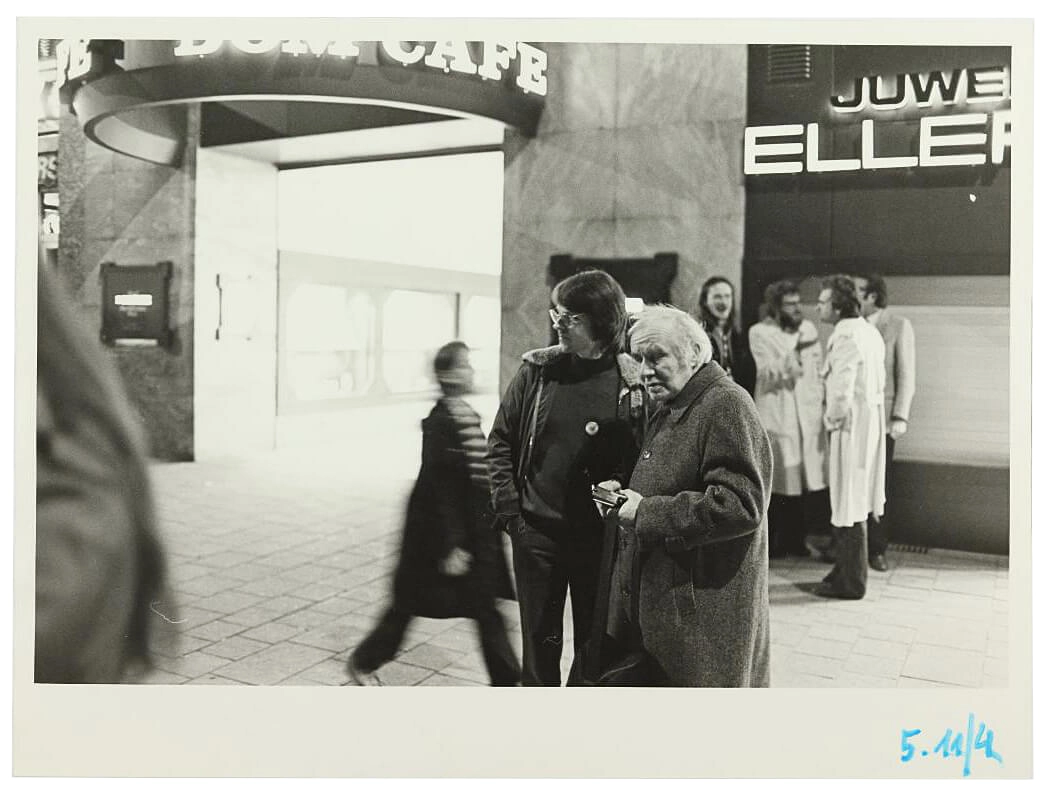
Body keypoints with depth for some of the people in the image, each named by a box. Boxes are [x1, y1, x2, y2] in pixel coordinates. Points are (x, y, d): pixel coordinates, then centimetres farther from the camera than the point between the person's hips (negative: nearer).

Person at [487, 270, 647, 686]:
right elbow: (500, 443, 3)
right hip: (537, 533, 2)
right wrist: (509, 512, -2)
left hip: (600, 539, -1)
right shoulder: (537, 370, -4)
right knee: (540, 643, 15)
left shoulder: (633, 384, -10)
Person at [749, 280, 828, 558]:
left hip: (807, 415, 4)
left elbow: (818, 370, 17)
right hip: (775, 416, -4)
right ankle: (769, 543, 9)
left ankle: (795, 540, 16)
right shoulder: (759, 332, -2)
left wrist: (821, 403, 10)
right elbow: (769, 373, -11)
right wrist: (795, 350, -24)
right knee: (774, 483, -2)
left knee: (801, 482, 4)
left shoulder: (808, 329, 12)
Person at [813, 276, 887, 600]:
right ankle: (848, 570, 29)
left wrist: (832, 420, -7)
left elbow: (842, 391, -23)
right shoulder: (870, 332, 12)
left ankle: (851, 582, 10)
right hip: (870, 420, 10)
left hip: (851, 425, -10)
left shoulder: (845, 336, -18)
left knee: (848, 504, 0)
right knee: (855, 502, 17)